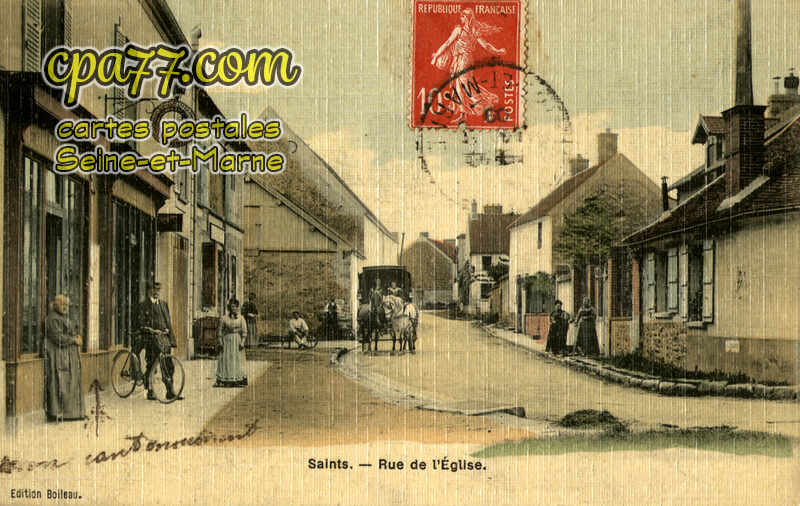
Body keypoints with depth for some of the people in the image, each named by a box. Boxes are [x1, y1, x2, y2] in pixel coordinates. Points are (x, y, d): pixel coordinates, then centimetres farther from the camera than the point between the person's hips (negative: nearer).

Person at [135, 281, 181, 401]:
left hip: (164, 338, 5)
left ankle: (170, 392, 7)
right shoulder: (143, 305, -1)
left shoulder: (163, 304, 16)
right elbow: (140, 324, -7)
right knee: (150, 365, -1)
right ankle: (150, 392, 8)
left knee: (168, 366, 2)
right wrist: (152, 330, -20)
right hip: (151, 339, -5)